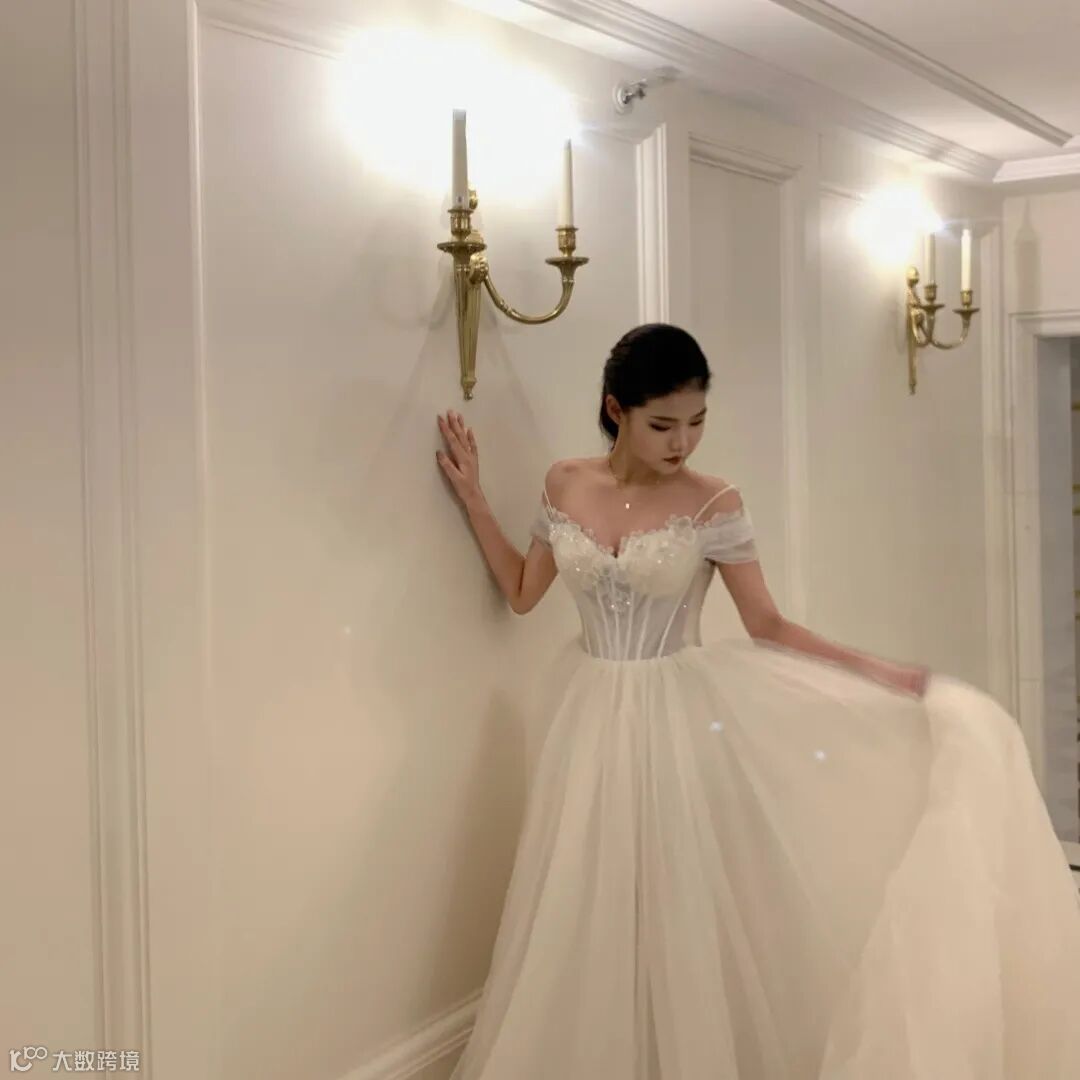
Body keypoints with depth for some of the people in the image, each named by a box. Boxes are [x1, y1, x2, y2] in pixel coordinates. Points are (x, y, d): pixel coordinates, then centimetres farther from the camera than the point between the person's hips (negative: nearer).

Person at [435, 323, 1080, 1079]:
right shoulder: (565, 487, -1)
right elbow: (522, 594, 9)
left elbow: (767, 628, -6)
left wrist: (879, 672, -14)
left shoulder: (714, 506, -11)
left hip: (682, 718, -3)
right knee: (589, 913, 10)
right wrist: (474, 498, 6)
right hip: (594, 720, 3)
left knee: (680, 905, 3)